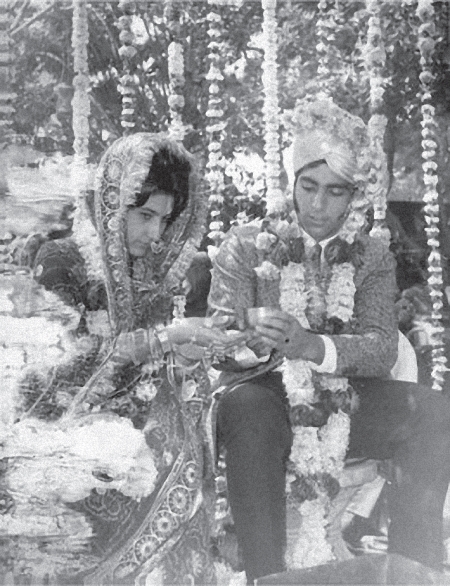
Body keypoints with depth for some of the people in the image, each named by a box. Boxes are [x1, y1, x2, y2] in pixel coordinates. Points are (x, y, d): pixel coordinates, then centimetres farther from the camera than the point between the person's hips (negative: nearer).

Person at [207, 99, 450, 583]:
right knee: (246, 409, -36)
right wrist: (251, 337, -30)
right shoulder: (246, 245, 5)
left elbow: (382, 348, -5)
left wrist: (313, 346, -27)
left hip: (343, 399, 2)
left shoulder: (372, 258, 10)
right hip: (264, 392, -2)